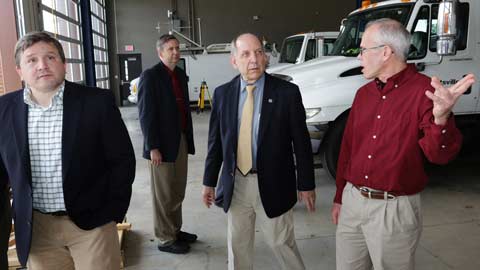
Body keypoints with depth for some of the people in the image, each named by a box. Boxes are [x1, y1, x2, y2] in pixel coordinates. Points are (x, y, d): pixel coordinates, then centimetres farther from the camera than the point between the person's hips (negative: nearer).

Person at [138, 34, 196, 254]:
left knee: (178, 192, 15)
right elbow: (146, 114, -14)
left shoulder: (180, 74, 12)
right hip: (162, 144, -7)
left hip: (181, 141, 7)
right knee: (163, 195, 4)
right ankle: (165, 239, 17)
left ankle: (175, 230, 30)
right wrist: (153, 147, -17)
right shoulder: (150, 76, -10)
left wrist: (188, 139, 11)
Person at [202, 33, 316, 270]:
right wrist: (209, 181, 8)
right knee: (237, 245, 18)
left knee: (281, 243, 11)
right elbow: (215, 141, 5)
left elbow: (301, 142, -6)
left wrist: (306, 185, -4)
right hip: (236, 184, 3)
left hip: (273, 185, -3)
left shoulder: (287, 92, -9)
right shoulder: (222, 93, 0)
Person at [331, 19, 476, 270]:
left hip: (394, 210, -5)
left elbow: (439, 155, -17)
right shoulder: (364, 93, 7)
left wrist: (441, 118, -38)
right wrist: (339, 197, 16)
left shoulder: (425, 91, -11)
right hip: (352, 201, 6)